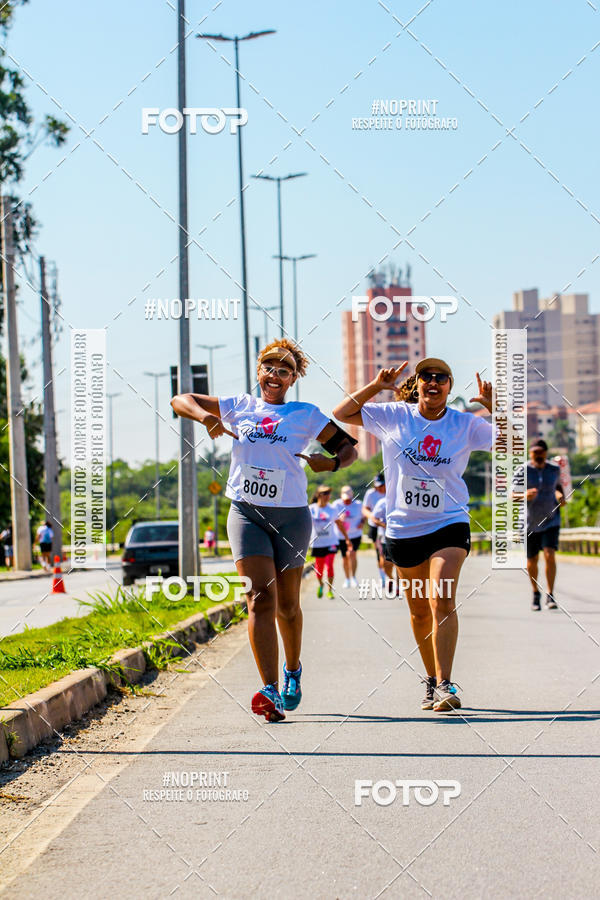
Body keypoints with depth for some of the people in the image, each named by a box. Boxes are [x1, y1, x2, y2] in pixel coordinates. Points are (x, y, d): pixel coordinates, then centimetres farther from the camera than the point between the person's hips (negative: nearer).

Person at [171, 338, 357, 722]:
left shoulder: (306, 415, 6)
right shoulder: (238, 407, 11)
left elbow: (349, 447, 8)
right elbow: (180, 400, 15)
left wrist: (331, 463, -15)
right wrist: (206, 417, -6)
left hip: (291, 515, 0)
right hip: (247, 513, 0)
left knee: (287, 604, 9)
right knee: (261, 598, -14)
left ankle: (293, 670, 37)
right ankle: (271, 692, -21)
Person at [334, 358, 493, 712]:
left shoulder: (465, 424, 0)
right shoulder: (393, 417, 1)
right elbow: (341, 414, 5)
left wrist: (493, 407, -15)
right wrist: (376, 386, -7)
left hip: (449, 525, -2)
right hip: (404, 528, 2)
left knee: (442, 602, -19)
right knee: (419, 610, 12)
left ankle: (444, 685, -22)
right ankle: (432, 680, 29)